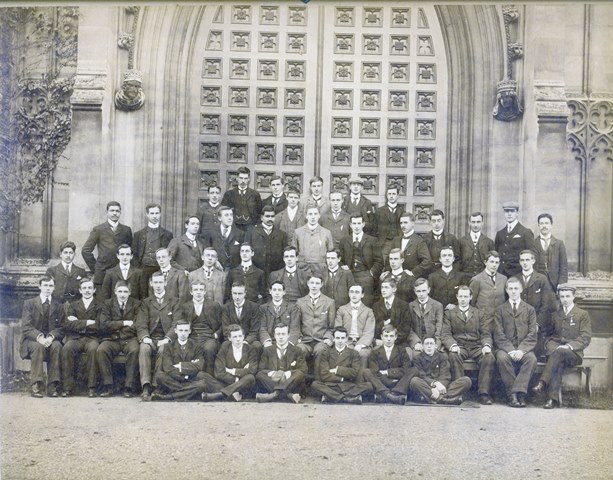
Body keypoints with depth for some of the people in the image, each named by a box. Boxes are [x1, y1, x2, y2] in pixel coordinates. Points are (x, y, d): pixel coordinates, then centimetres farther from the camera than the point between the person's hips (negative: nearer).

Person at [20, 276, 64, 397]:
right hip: (32, 340, -1)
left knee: (57, 346, -32)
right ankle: (36, 386, -36)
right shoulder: (29, 303, 8)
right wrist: (39, 337, -24)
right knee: (38, 346, -35)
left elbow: (61, 328, 4)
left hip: (51, 340, 2)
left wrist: (51, 337, -19)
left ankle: (53, 386, -32)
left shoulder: (58, 306, 14)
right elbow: (26, 327, -5)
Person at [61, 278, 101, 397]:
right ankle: (68, 387, -28)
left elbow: (99, 327, -3)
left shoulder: (99, 306, 13)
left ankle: (92, 387, -30)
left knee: (93, 348, -36)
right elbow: (67, 324, 2)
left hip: (92, 338, -1)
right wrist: (87, 323, -7)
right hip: (75, 338, 2)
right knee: (66, 348, -32)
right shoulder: (73, 305, 20)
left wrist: (78, 323, -1)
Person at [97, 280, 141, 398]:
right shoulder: (107, 304, 11)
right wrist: (124, 323, -6)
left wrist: (116, 326, -4)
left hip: (129, 339, -1)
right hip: (112, 339, 1)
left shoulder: (136, 304, 9)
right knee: (101, 350, -30)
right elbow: (104, 325, -2)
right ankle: (107, 386, -22)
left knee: (134, 350, -34)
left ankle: (129, 387, -26)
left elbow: (137, 326, -1)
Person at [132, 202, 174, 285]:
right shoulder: (139, 234, 12)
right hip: (143, 271, 1)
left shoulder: (167, 235, 8)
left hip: (160, 271, -1)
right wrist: (138, 270, -1)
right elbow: (134, 255, 10)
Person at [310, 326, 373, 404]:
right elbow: (324, 375, -2)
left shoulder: (354, 353, 11)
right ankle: (350, 398, -34)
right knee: (315, 384, -30)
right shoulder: (326, 353, 9)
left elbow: (355, 372, -3)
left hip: (349, 386, 0)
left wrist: (337, 370, -4)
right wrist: (342, 379, -7)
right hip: (330, 385, 0)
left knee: (368, 386, -26)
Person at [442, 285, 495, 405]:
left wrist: (487, 345, -14)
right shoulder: (449, 314, 13)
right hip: (459, 346, -1)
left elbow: (486, 333, 8)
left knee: (489, 357, -29)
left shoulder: (479, 313, 17)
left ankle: (483, 393, -26)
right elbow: (445, 334, 1)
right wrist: (452, 345, -20)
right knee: (453, 356, -35)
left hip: (476, 347, 1)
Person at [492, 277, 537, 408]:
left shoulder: (530, 310, 13)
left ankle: (519, 391, -31)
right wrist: (510, 350, -16)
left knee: (532, 358, -33)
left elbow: (532, 335, 3)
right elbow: (499, 335, 0)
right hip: (505, 348, -1)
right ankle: (512, 395, -28)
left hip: (524, 349, 1)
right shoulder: (500, 310, 12)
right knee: (502, 358, -34)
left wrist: (521, 350, -15)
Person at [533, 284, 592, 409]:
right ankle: (553, 398, -43)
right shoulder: (555, 314, 22)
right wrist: (550, 344, -5)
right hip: (555, 348, 3)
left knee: (559, 353, -37)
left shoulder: (583, 315, 9)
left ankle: (542, 384, -46)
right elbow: (551, 333, 20)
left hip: (574, 353, -3)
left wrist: (569, 346, -17)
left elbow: (586, 338, -1)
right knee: (559, 363, -33)